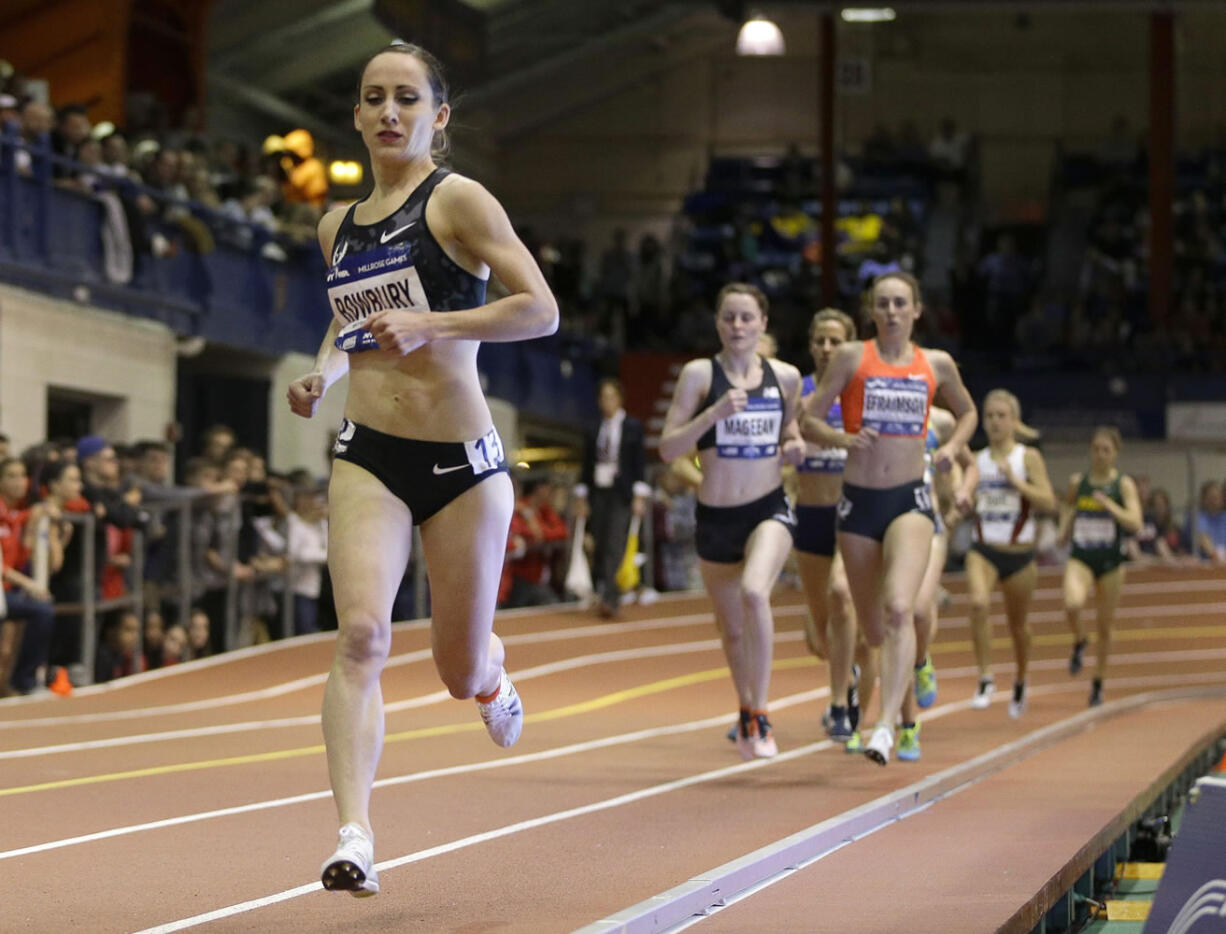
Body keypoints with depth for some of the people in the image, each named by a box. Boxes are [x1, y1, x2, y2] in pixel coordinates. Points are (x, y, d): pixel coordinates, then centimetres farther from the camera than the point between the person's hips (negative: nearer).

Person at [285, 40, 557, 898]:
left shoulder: (458, 202, -6)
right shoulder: (339, 228, 12)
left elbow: (541, 311, -14)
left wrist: (427, 324, -23)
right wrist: (323, 373, 8)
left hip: (463, 459, -3)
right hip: (368, 457, 3)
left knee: (461, 674, 8)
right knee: (362, 635, -21)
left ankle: (492, 674, 47)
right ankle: (355, 837, -26)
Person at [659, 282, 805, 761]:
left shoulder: (786, 377, 4)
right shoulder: (699, 374, -4)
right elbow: (667, 447, -8)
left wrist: (795, 446, -1)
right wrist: (715, 412, -21)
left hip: (769, 510, -1)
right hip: (715, 517, 1)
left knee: (754, 592, -29)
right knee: (731, 626, 14)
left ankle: (760, 715, -18)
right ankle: (745, 711, 42)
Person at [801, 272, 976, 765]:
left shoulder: (937, 365, 7)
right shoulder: (852, 357, 2)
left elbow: (968, 413, 24)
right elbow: (809, 420, 1)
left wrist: (952, 446, 4)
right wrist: (843, 438, -18)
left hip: (910, 500, -1)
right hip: (858, 500, 1)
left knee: (899, 608, -24)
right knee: (873, 628, 9)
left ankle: (886, 726, -28)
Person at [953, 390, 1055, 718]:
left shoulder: (1028, 457, -2)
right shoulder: (978, 460, 6)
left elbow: (1048, 502, -10)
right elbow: (966, 488, -11)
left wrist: (1015, 481, -20)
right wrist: (962, 498, -34)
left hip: (1019, 555, -1)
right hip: (983, 551, 1)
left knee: (1017, 626, 12)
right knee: (978, 604, -27)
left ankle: (1020, 682, 38)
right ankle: (985, 679, -18)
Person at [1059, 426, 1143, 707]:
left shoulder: (1123, 485, -5)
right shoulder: (1078, 482, 2)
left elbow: (1134, 523, -16)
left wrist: (1107, 504, -26)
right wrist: (1064, 528, 9)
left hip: (1110, 561, 0)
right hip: (1080, 558, 0)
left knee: (1105, 625, 8)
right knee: (1073, 604, -29)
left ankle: (1098, 684, 25)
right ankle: (1079, 642, 5)